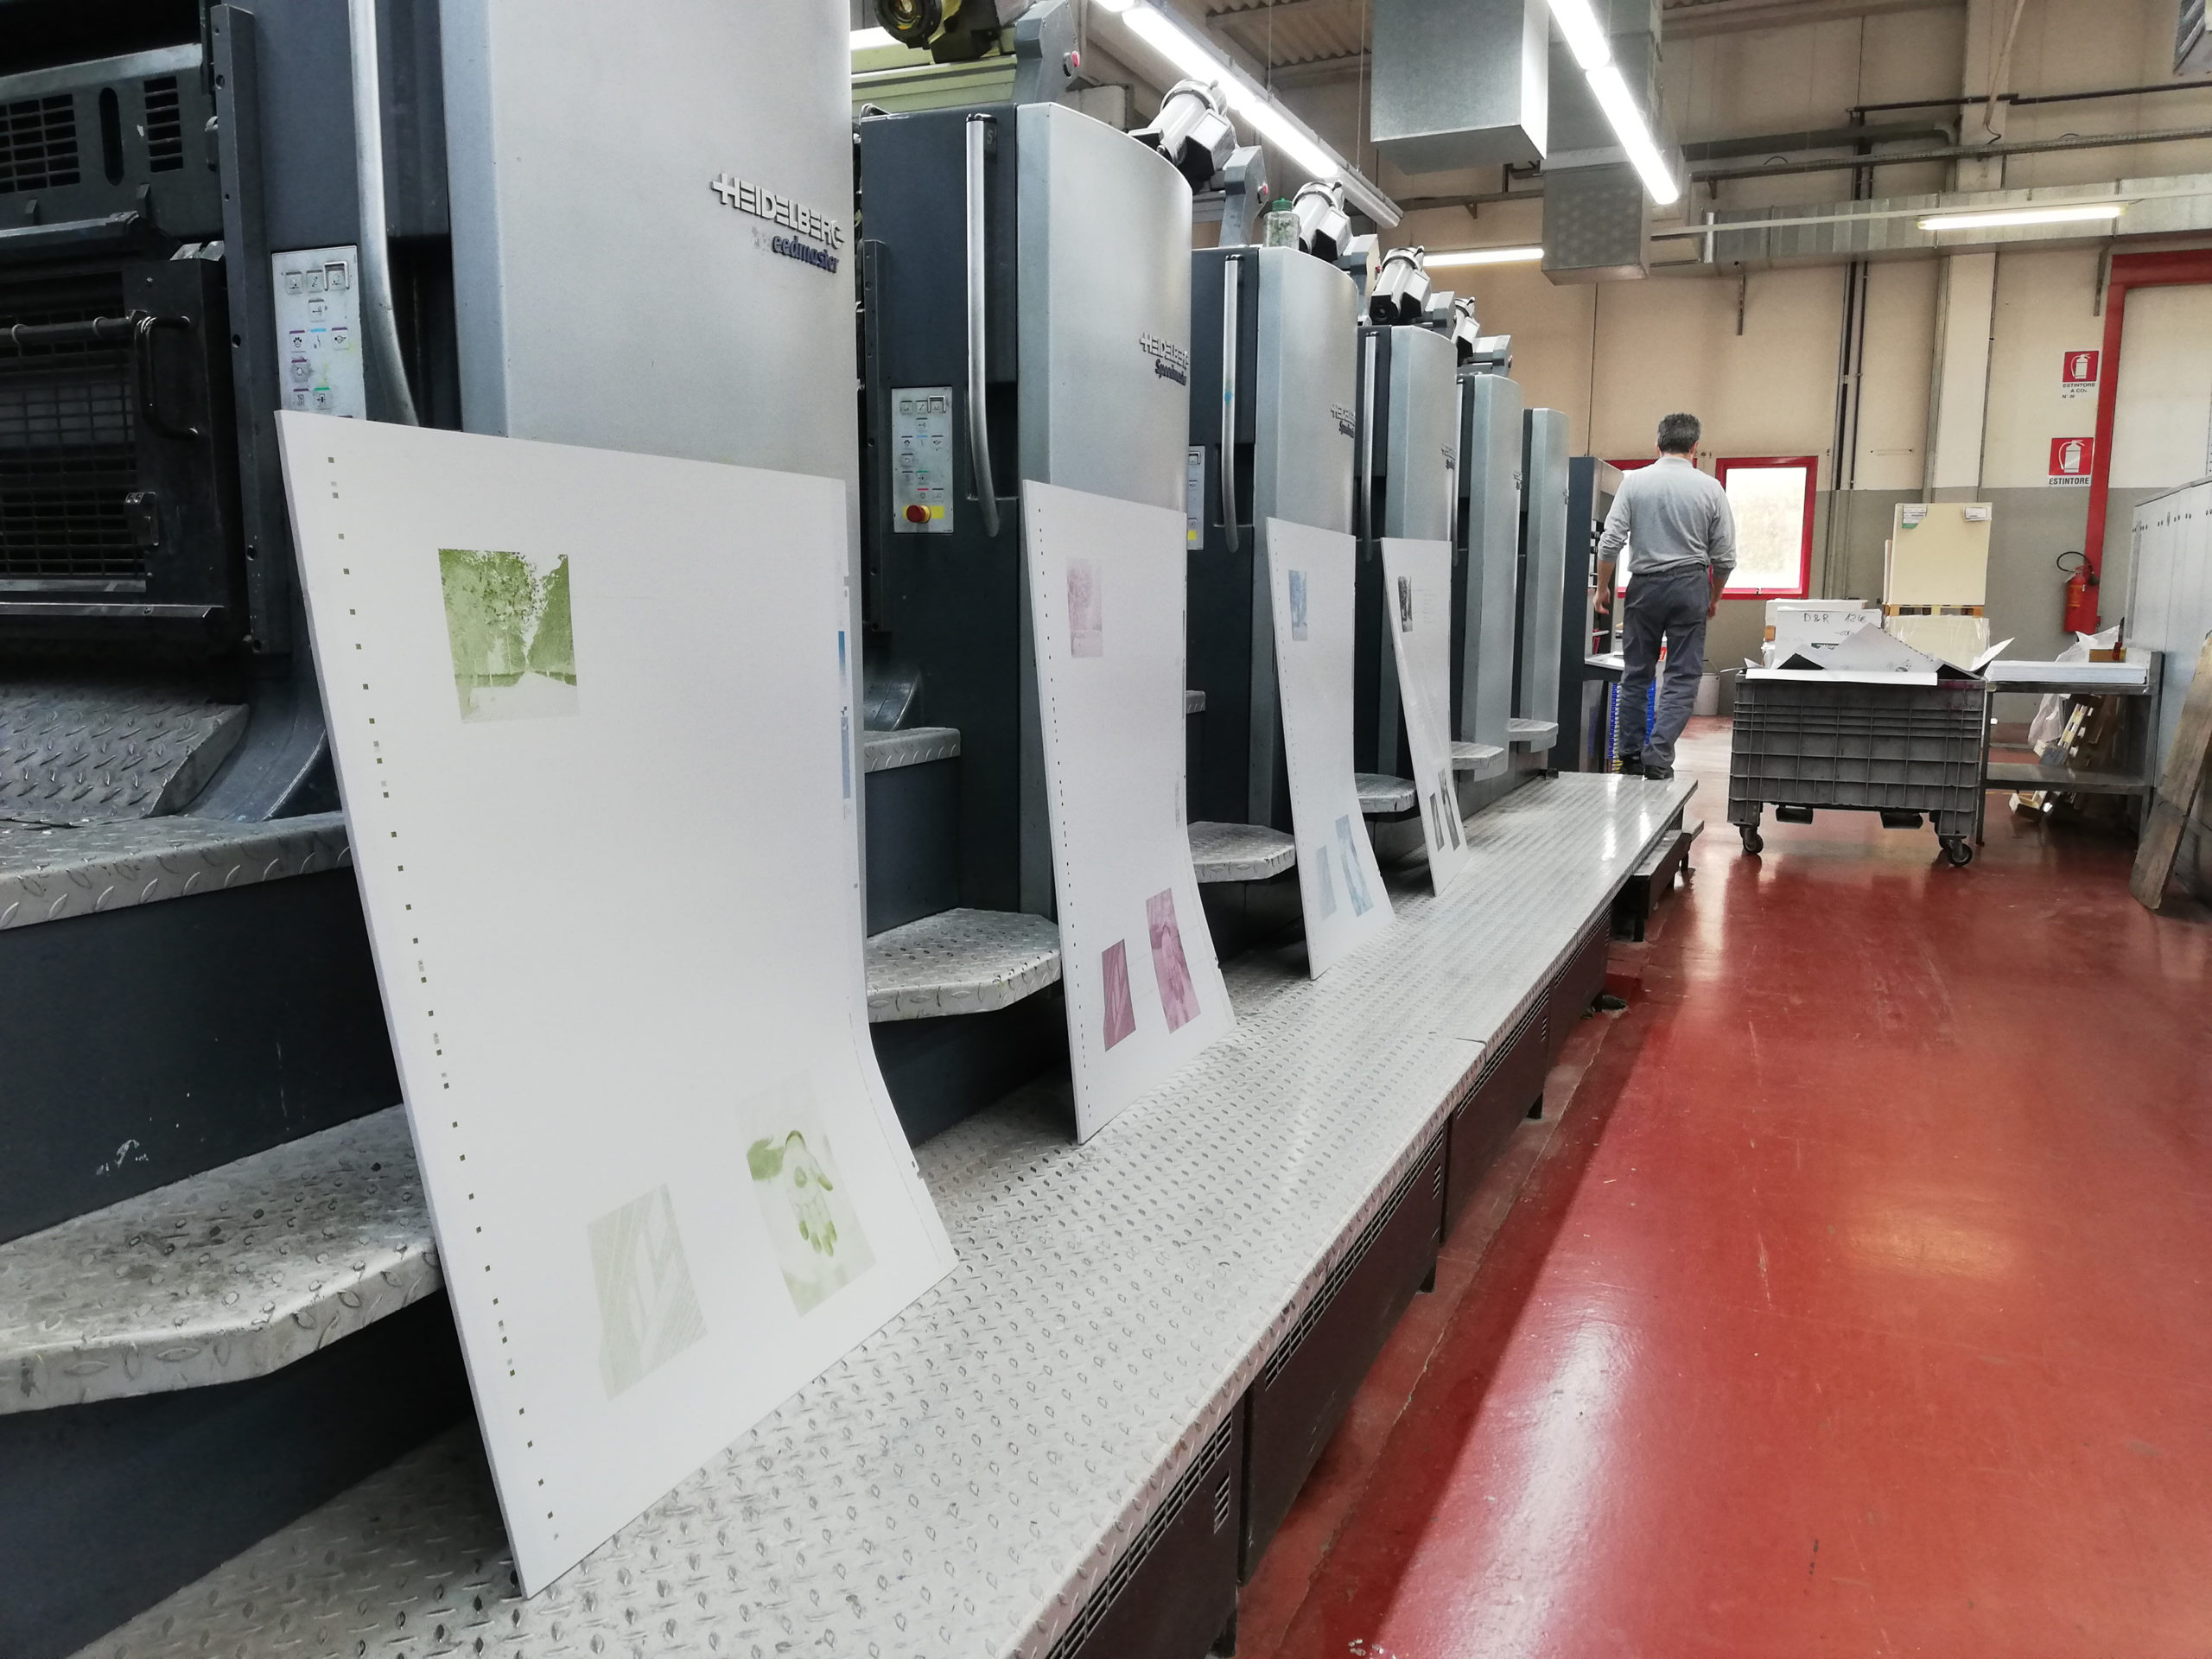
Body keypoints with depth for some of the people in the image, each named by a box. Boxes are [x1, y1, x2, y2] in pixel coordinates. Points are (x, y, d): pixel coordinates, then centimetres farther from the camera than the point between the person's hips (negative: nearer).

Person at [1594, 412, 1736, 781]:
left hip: (1645, 584, 1)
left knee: (1637, 673, 10)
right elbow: (1724, 555, 3)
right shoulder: (1710, 488, 0)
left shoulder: (1635, 481, -1)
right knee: (1683, 676, 2)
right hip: (1690, 584, -1)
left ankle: (1632, 754, 13)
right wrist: (1715, 597, 17)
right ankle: (1659, 752, -8)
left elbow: (1611, 542, -6)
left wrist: (1603, 588, 5)